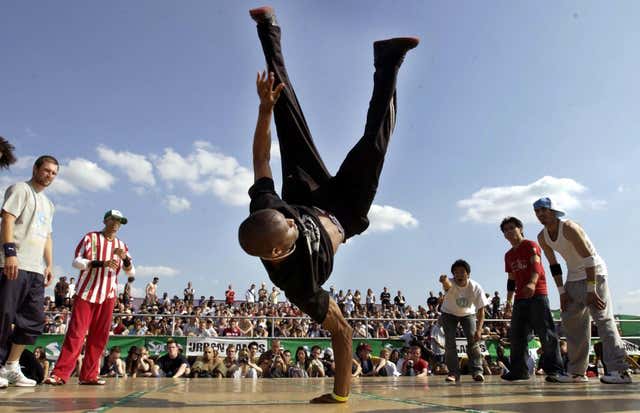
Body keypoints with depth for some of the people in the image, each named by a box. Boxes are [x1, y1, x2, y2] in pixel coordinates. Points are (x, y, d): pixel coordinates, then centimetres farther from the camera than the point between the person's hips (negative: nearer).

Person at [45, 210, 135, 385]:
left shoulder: (122, 245, 12)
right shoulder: (90, 237, 1)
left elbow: (131, 272, 6)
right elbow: (76, 261, -8)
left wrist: (125, 258, -15)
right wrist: (101, 263, -22)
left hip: (108, 295, 4)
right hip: (86, 292, -4)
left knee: (99, 336, 2)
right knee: (76, 332, -7)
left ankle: (89, 375, 8)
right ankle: (60, 374, -2)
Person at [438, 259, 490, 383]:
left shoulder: (476, 287, -26)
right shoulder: (450, 284, -32)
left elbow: (481, 310, -20)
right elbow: (447, 285, -59)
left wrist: (479, 330, -30)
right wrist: (444, 280, -85)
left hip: (468, 314, 1)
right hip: (449, 314, -1)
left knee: (473, 339, -15)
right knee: (449, 341, -11)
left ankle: (477, 371, -5)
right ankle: (454, 372, -1)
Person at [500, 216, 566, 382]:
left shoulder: (530, 245, 0)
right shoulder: (509, 255, 20)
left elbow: (536, 265, -18)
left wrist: (532, 283, -36)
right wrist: (509, 301, 19)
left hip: (537, 295, -7)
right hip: (520, 298, 7)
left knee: (546, 334, -9)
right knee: (516, 336, 7)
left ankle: (555, 371, -4)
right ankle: (519, 370, 16)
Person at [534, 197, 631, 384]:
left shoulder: (569, 228, -21)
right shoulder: (542, 237, 0)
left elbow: (589, 258, -24)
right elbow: (554, 265, 8)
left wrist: (591, 290, -26)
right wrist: (562, 292, 3)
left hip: (594, 273, -8)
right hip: (573, 277, 8)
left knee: (603, 318, -17)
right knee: (570, 321, 6)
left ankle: (619, 370, -17)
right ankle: (577, 372, 13)